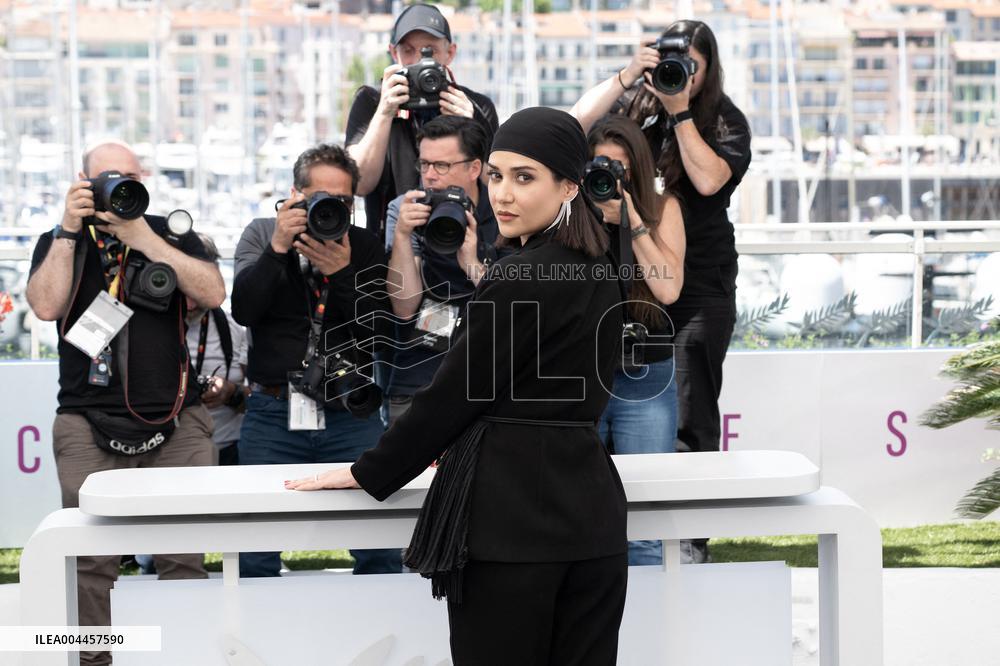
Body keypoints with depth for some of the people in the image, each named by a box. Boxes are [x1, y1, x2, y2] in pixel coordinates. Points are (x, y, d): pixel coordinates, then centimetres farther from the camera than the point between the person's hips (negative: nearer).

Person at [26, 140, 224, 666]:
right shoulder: (60, 242, 12)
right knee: (91, 559, -6)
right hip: (88, 425, 0)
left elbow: (213, 293, -6)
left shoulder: (171, 235, 12)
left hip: (177, 423, 0)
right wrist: (70, 229, -7)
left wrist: (141, 236, -9)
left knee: (183, 554, -4)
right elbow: (45, 305, -7)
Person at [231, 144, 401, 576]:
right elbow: (243, 310, -7)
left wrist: (342, 272, -15)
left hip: (350, 415, 0)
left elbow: (382, 327, -3)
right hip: (273, 413, 0)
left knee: (380, 549, -4)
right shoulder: (261, 235, 8)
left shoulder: (364, 248, 8)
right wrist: (278, 248, -16)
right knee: (254, 553, -1)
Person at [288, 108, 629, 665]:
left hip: (509, 514, -8)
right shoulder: (600, 273, 12)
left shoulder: (520, 279, -13)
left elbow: (455, 392, -10)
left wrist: (368, 474, 2)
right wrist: (449, 446, 33)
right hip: (592, 508, 8)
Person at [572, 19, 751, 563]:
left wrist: (680, 111, -11)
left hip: (699, 287, -2)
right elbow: (576, 124, -10)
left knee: (691, 415, -3)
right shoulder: (632, 107, 6)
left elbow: (709, 179, -13)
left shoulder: (725, 121, 3)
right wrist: (629, 75, -14)